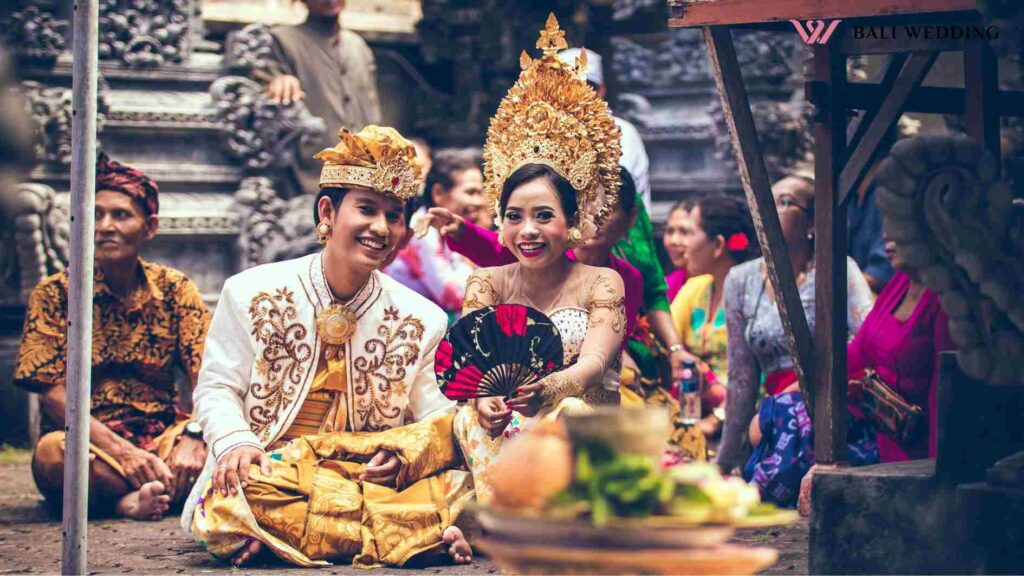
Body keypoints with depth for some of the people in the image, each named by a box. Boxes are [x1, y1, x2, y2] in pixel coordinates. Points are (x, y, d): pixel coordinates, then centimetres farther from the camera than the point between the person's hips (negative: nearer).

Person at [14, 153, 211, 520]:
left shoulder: (175, 290, 5)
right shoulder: (55, 294, -1)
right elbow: (52, 394, -9)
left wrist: (194, 436, -25)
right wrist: (121, 450, -22)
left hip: (161, 435, 2)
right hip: (89, 443, -2)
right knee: (51, 451, -37)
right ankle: (171, 489, -26)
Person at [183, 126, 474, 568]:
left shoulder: (418, 319, 8)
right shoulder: (252, 294, 2)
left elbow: (434, 412, 3)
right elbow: (217, 389, 3)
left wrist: (403, 448, -20)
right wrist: (236, 443, -19)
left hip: (368, 477, 2)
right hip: (268, 476, -2)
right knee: (236, 499, -39)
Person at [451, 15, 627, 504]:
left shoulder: (602, 284, 1)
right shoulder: (487, 283, 9)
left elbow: (592, 365, -16)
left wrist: (544, 391, -40)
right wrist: (483, 396, -33)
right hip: (504, 436, 2)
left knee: (569, 412, -33)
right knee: (473, 417, -28)